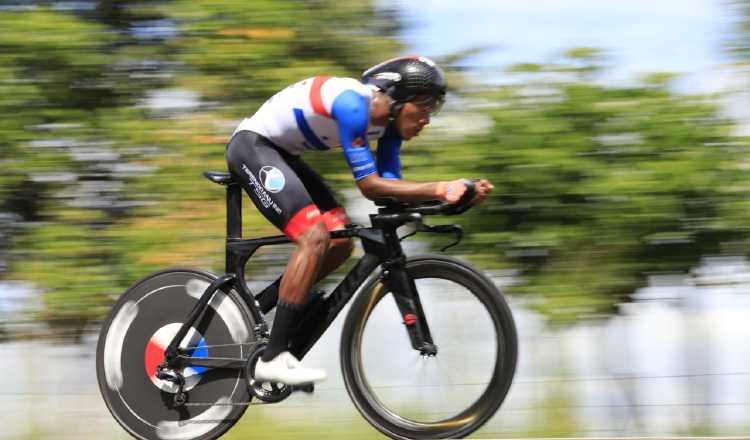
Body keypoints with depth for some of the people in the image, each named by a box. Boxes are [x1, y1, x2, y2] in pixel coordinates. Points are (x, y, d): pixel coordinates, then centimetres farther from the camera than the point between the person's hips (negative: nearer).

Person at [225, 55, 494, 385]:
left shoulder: (389, 120, -1)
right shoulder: (352, 105, -29)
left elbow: (390, 185, -4)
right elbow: (370, 186, -29)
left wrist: (455, 193, -17)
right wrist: (440, 189, -34)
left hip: (280, 153, 10)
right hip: (251, 145, -10)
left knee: (341, 244, 2)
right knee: (315, 237, -22)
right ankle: (272, 359, -22)